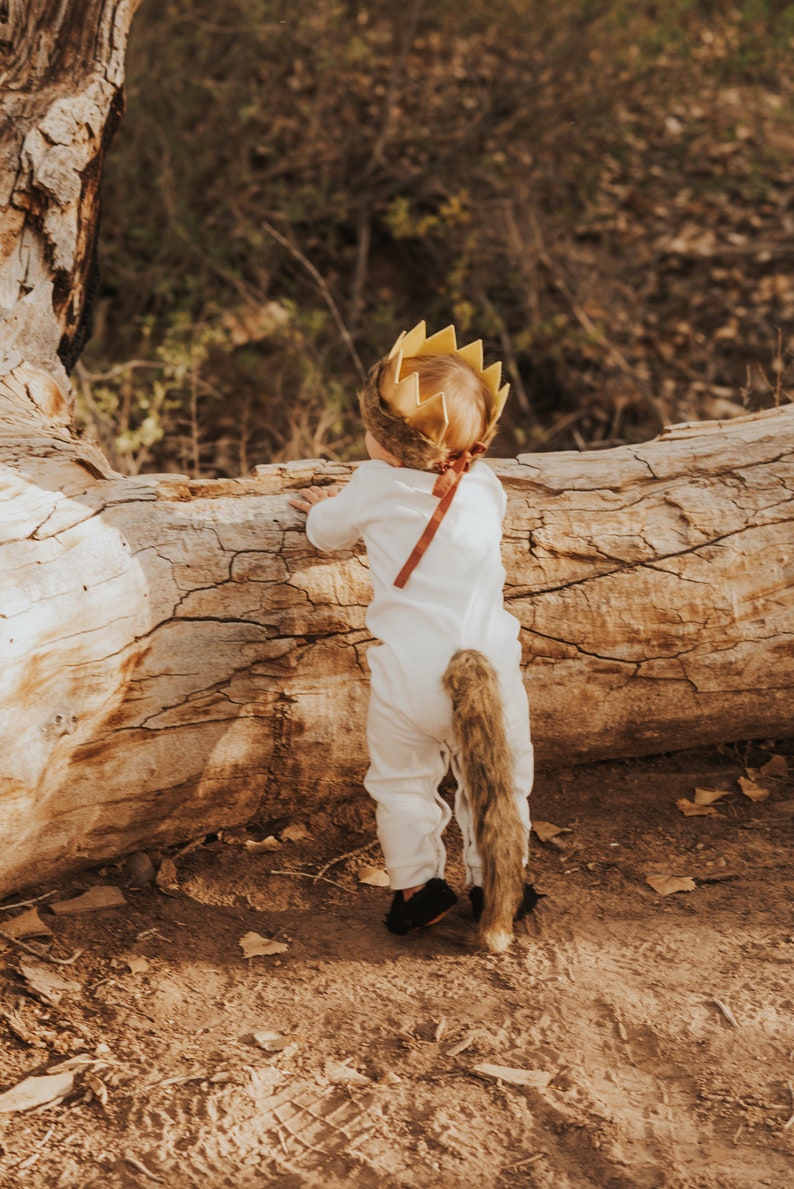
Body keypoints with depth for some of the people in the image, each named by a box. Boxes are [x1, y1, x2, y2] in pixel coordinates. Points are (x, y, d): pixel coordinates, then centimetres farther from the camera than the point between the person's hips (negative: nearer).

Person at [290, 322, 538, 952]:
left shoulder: (373, 487, -2)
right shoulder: (486, 487, 8)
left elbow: (325, 532, 17)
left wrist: (324, 506, 39)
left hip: (408, 679, -2)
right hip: (492, 671, 2)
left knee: (403, 782, 20)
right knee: (501, 783, 20)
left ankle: (417, 886, 27)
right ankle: (498, 890, 30)